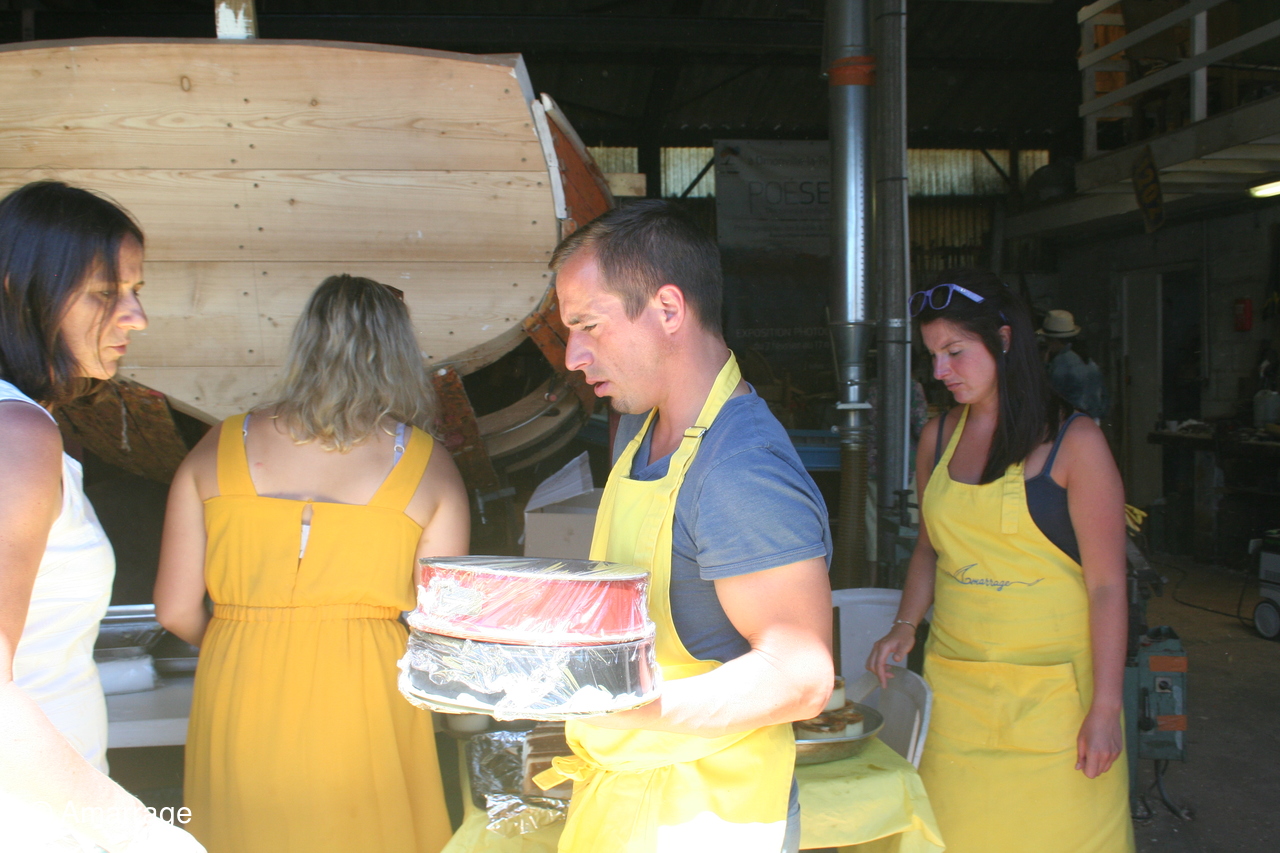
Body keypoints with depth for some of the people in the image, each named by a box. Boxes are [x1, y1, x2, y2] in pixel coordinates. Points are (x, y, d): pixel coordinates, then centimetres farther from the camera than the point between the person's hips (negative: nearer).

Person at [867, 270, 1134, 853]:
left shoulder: (1074, 443, -8)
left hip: (1052, 691, -4)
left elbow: (1106, 585, -9)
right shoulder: (937, 437, 6)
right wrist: (905, 627, 2)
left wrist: (1105, 708, -11)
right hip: (954, 685, 4)